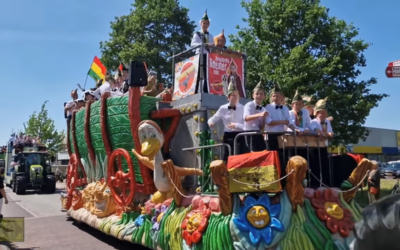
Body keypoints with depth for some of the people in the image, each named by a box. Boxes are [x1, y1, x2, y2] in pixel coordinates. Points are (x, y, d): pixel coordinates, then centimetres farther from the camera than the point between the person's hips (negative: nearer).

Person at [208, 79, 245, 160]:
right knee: (227, 157, 6)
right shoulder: (223, 108, 3)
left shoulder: (243, 108, -3)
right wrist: (210, 122, -13)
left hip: (239, 136, -2)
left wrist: (236, 125, -22)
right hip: (228, 136, 2)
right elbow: (213, 118, 10)